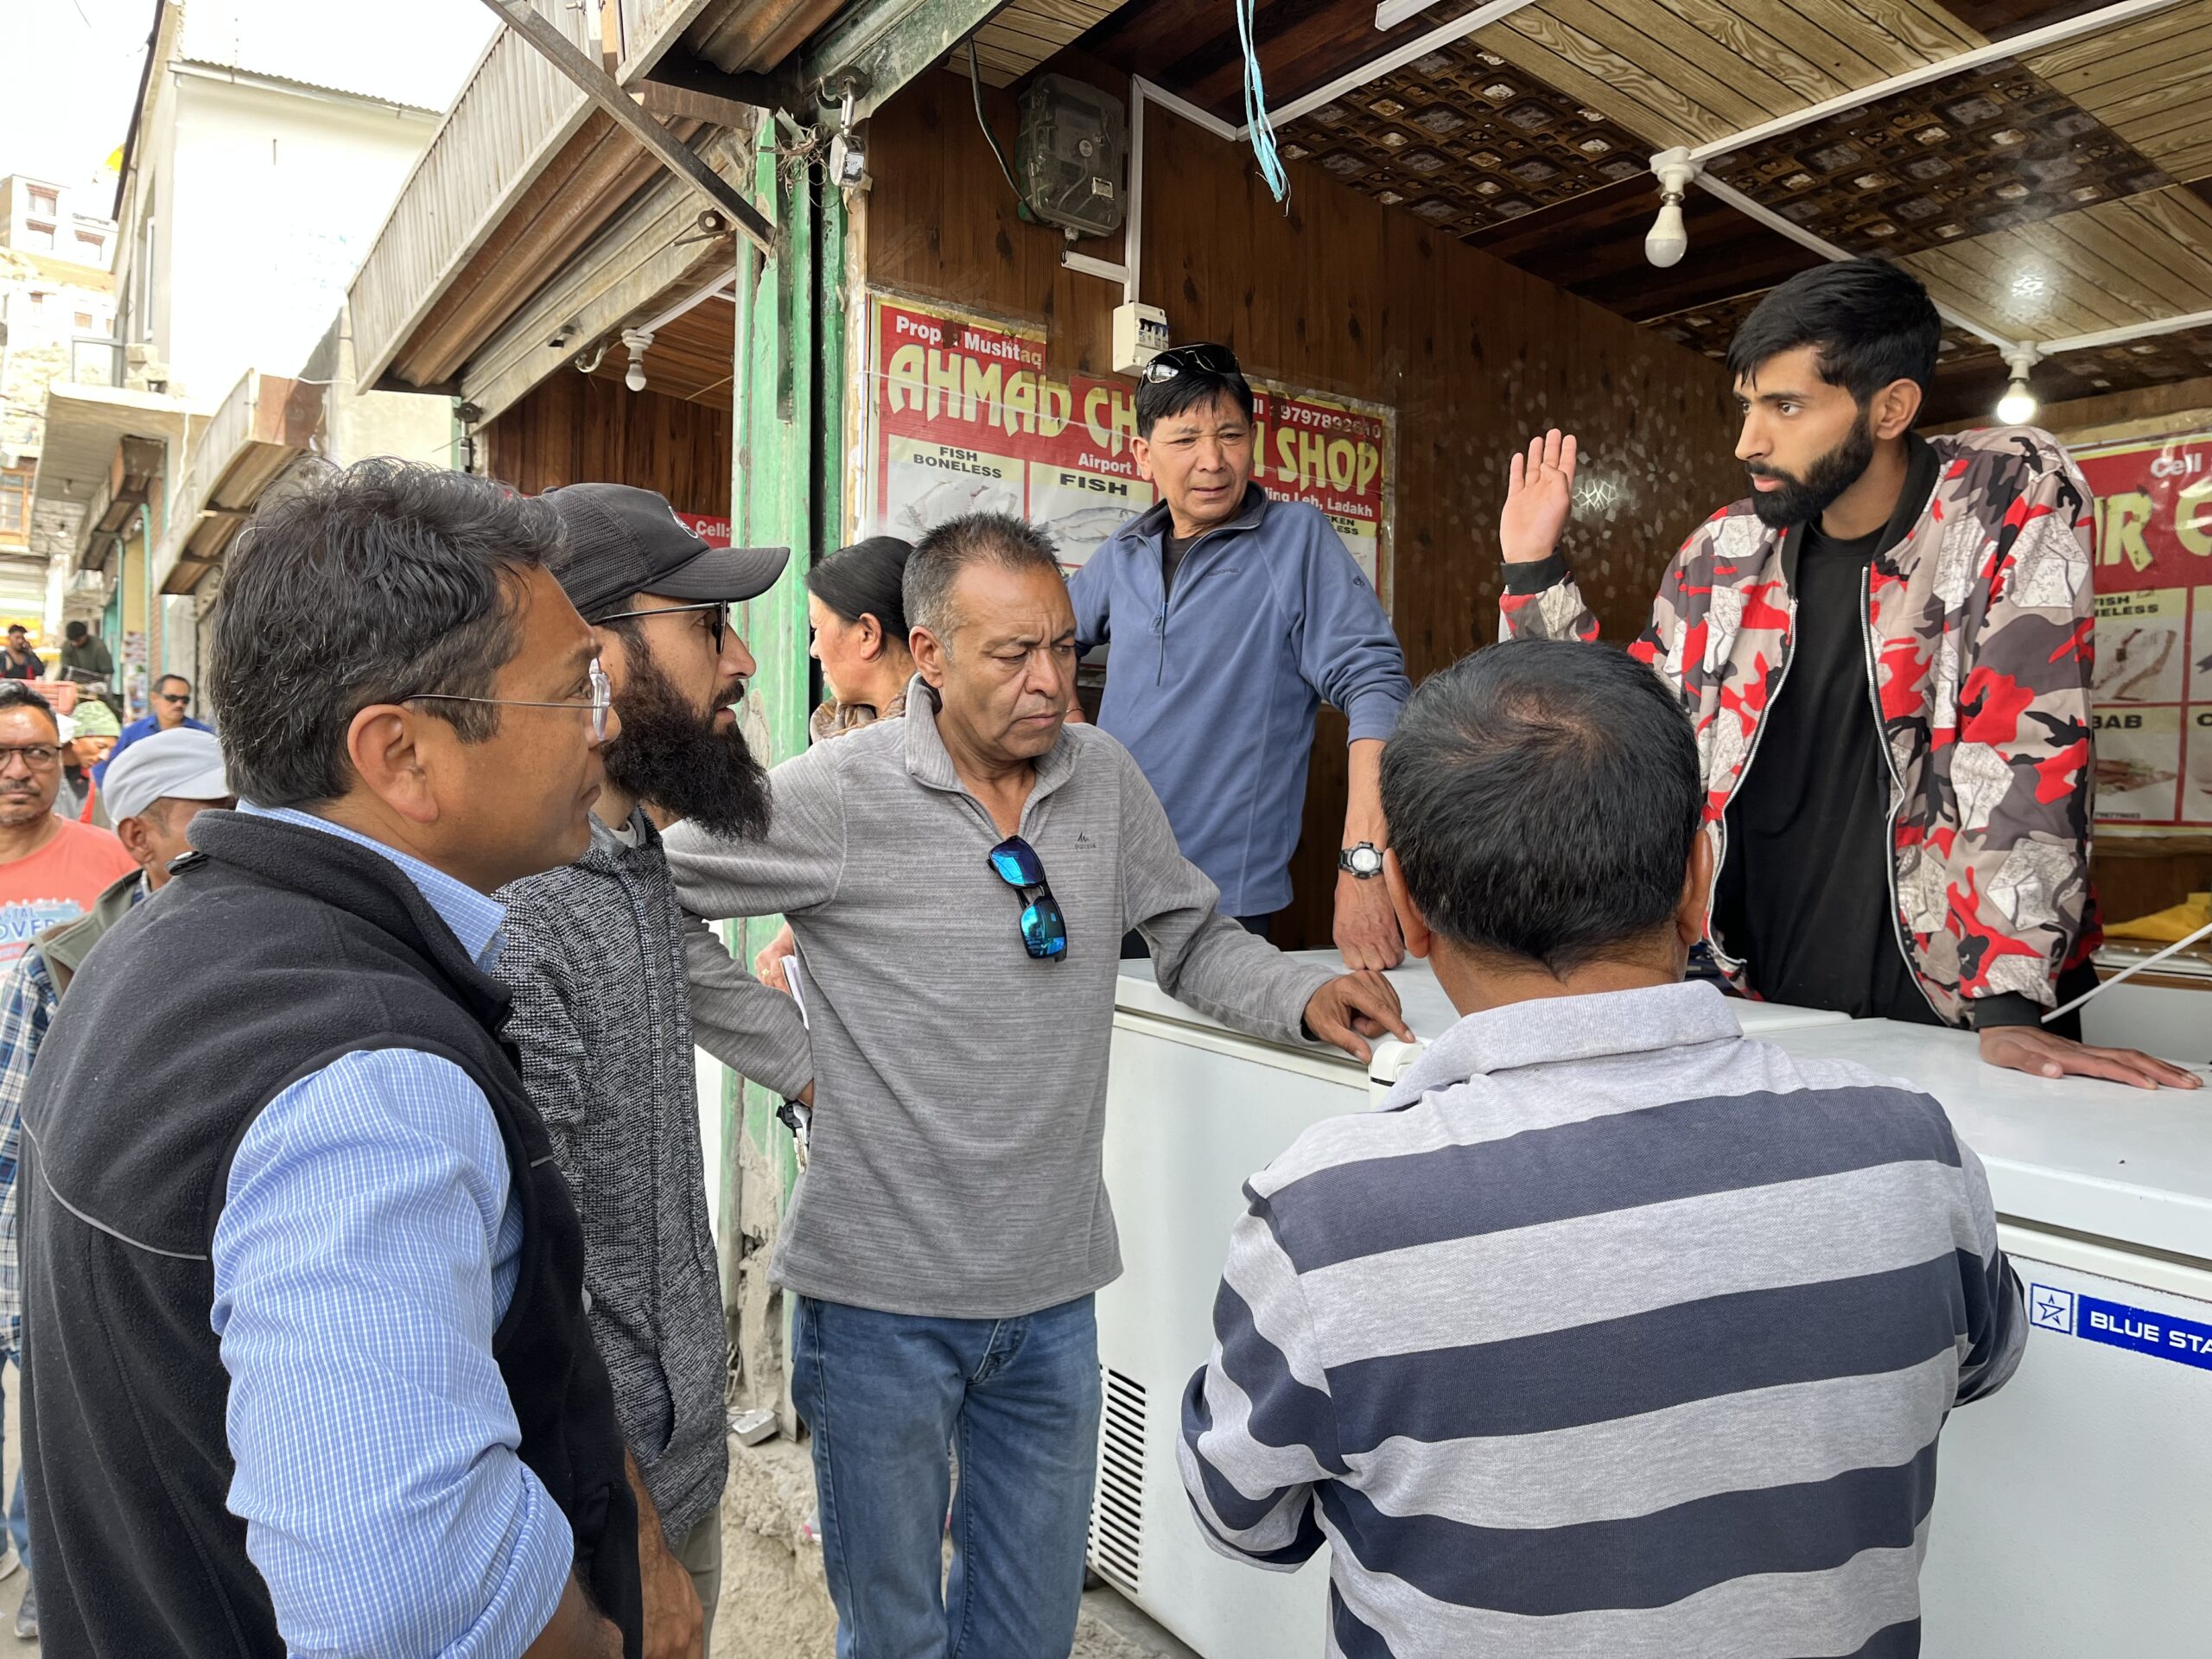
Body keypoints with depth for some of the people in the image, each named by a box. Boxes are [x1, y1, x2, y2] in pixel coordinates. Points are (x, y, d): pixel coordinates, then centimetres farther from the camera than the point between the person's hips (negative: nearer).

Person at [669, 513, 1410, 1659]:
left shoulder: (1103, 777, 0)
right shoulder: (842, 794, -14)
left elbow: (1194, 941, 10)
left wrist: (1304, 997, -8)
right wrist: (791, 1055, -11)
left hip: (1052, 1290, 4)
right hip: (882, 1300, -3)